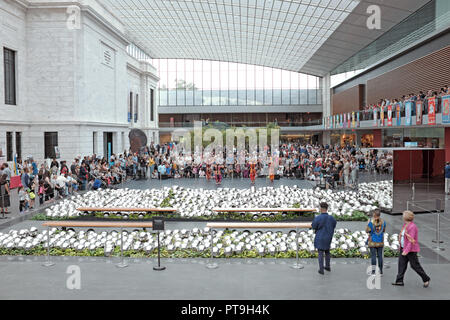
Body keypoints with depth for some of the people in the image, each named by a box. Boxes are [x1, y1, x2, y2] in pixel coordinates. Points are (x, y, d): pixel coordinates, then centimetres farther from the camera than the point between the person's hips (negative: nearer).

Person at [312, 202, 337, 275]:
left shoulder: (317, 218, -22)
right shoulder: (332, 218, -10)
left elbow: (313, 227, -8)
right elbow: (333, 226, 6)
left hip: (320, 238, -4)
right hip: (328, 238, 4)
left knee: (320, 253, 6)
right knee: (327, 252, 23)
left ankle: (321, 269, 9)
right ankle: (328, 267, 36)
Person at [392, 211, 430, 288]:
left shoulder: (412, 227, -21)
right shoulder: (406, 225, 8)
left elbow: (411, 240, -25)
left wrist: (406, 251, -28)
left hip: (411, 250, -9)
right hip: (404, 248, 9)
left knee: (415, 265, 1)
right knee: (401, 264, 2)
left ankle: (426, 279, 19)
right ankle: (399, 281, 3)